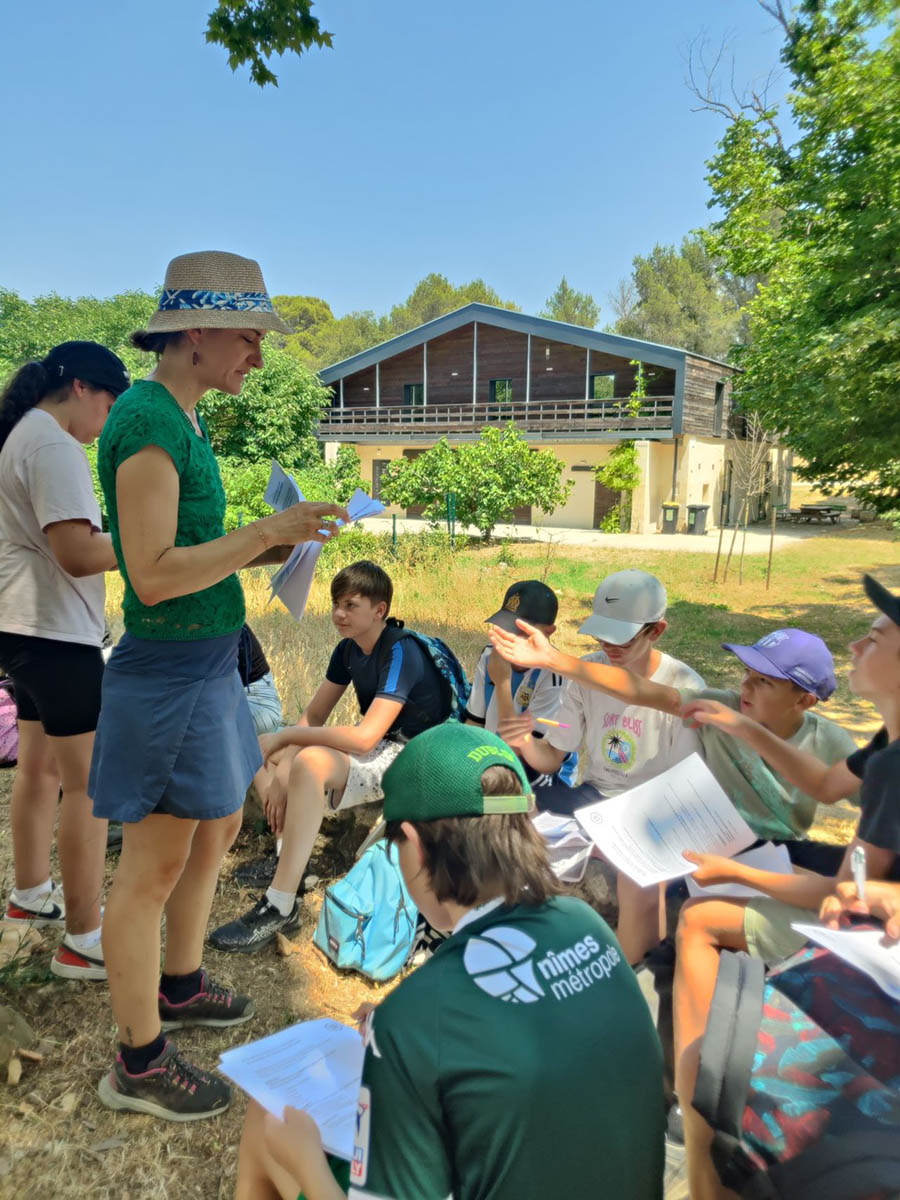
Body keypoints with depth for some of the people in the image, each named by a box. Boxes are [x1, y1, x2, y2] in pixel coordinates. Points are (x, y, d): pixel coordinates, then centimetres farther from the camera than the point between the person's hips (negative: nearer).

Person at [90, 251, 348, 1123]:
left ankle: (180, 987, 44)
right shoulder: (146, 423, -18)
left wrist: (271, 549, 6)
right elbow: (153, 576, -23)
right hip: (170, 670, -10)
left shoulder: (179, 421, 12)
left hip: (205, 665, 10)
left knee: (219, 828, 23)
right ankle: (139, 1065, 24)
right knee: (154, 867, 4)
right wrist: (265, 531, -19)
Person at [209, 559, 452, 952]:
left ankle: (280, 907, -30)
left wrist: (283, 736, -24)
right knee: (259, 748, 5)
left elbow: (365, 736, -31)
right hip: (375, 747, 9)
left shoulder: (401, 653, -22)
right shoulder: (348, 649, 4)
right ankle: (285, 857, -2)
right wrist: (281, 771, -13)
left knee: (311, 761, -35)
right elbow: (313, 717, 3)